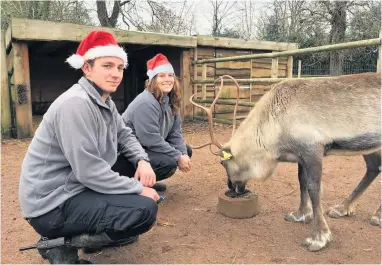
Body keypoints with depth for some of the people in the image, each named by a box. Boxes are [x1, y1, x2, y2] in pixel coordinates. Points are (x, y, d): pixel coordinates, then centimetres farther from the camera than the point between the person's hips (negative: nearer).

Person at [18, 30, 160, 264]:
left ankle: (92, 230, 13)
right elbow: (89, 171, -27)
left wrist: (143, 160, -8)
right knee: (145, 210, -20)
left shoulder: (105, 102, 6)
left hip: (75, 186, 10)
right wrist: (138, 189, -18)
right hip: (51, 204, -10)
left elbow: (125, 135, 13)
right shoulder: (75, 104, -23)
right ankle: (62, 243, -4)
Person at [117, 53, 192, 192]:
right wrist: (178, 157, -23)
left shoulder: (171, 101, 3)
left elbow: (175, 132, 1)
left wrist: (183, 154, -15)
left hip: (148, 148, 10)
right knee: (169, 162, -28)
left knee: (186, 150, 8)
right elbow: (151, 140, -28)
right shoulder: (145, 102, -25)